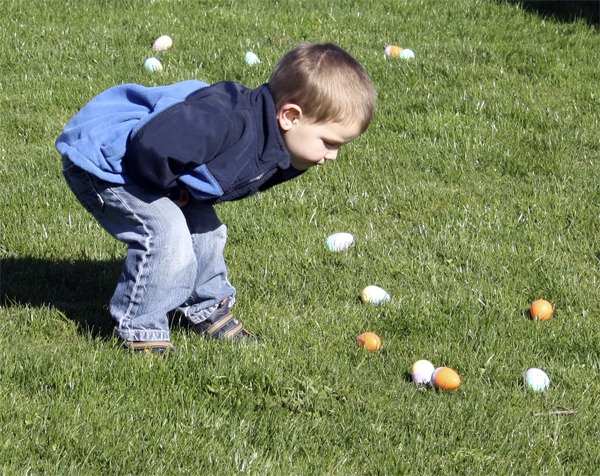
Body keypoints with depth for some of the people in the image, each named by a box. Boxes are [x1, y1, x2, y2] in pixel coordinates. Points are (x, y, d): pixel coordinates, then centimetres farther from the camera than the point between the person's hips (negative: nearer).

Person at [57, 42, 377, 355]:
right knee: (167, 234, -21)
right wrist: (170, 188, -23)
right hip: (101, 162, -10)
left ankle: (208, 308, 31)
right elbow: (151, 144, -43)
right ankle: (140, 329, -4)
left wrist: (182, 193, 4)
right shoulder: (229, 123, -38)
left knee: (204, 228, 10)